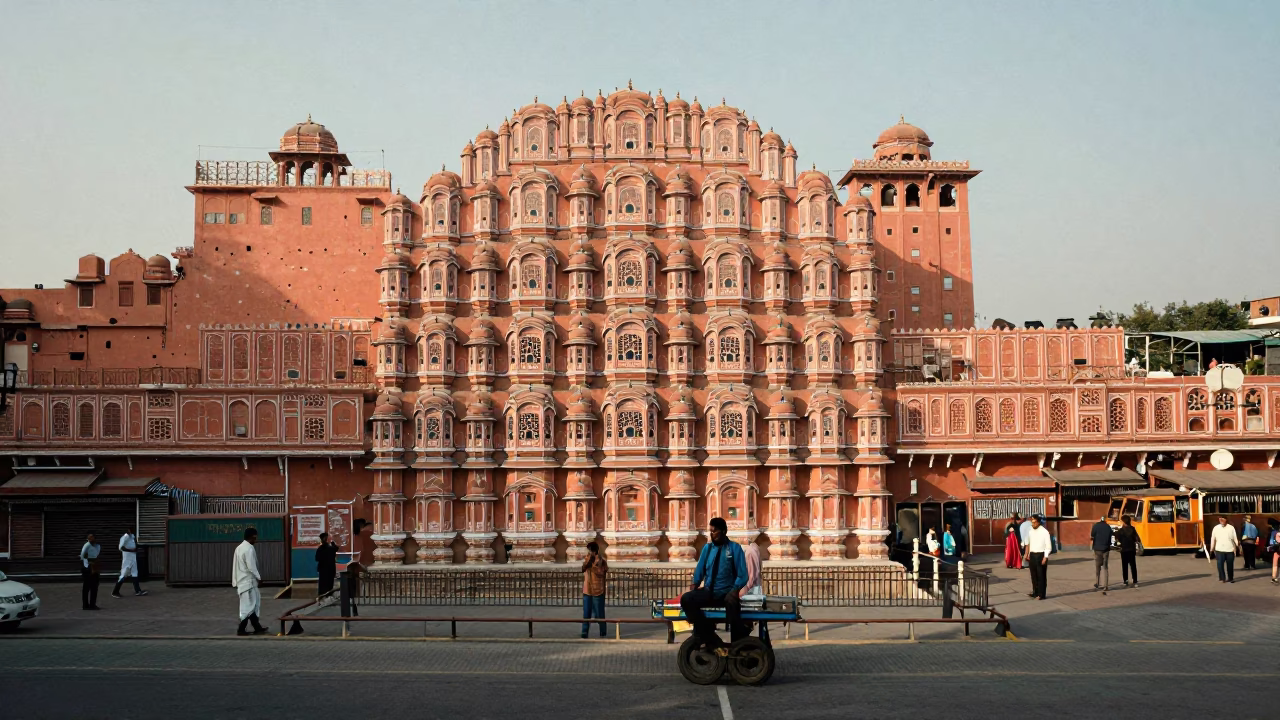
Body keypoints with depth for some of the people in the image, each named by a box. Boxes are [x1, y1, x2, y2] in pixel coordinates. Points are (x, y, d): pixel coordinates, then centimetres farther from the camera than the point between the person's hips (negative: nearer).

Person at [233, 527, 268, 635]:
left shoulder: (239, 548, 13)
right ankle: (241, 630, 2)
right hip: (248, 581, -10)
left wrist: (236, 581, 20)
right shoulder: (249, 548, -16)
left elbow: (235, 565, 16)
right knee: (248, 606, -2)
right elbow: (251, 566, -20)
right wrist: (258, 577, -8)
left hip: (241, 581, 10)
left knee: (255, 603, 14)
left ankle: (257, 628, 19)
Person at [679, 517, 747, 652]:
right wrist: (694, 585, -5)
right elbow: (699, 571, 14)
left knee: (732, 602, -40)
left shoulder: (734, 548, -1)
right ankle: (712, 640, -20)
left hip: (726, 593, -4)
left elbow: (742, 575, -5)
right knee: (686, 599, -23)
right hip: (708, 592, 4)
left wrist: (735, 590, -22)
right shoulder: (707, 548, 10)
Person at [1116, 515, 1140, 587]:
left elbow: (1118, 540, -10)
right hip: (1132, 550, 3)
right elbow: (1136, 539, -1)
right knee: (1133, 566, 9)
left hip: (1124, 550, -3)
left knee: (1125, 566, 5)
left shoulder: (1121, 530, -12)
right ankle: (1135, 582, 7)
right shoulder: (1132, 529, -2)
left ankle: (1126, 582, 3)